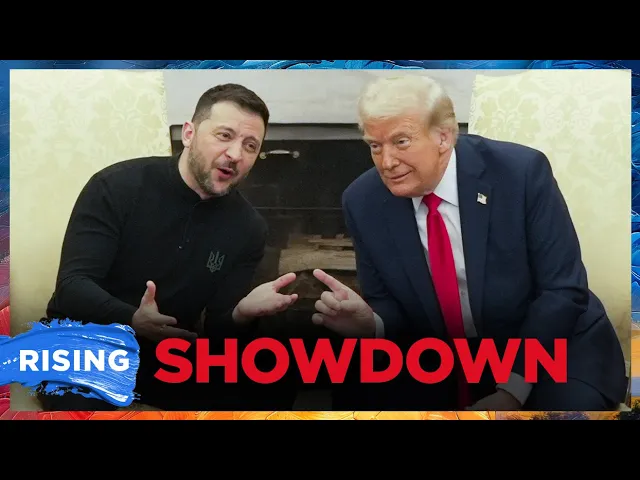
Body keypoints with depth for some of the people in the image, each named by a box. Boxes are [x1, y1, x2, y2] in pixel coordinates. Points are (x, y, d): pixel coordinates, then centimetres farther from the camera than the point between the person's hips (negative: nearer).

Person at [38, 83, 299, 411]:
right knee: (82, 403, -33)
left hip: (166, 355, 3)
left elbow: (214, 331, -4)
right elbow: (71, 286, -19)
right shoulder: (118, 186, -14)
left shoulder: (249, 228, -5)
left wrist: (241, 314, -30)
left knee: (263, 390, -16)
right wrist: (133, 321, -40)